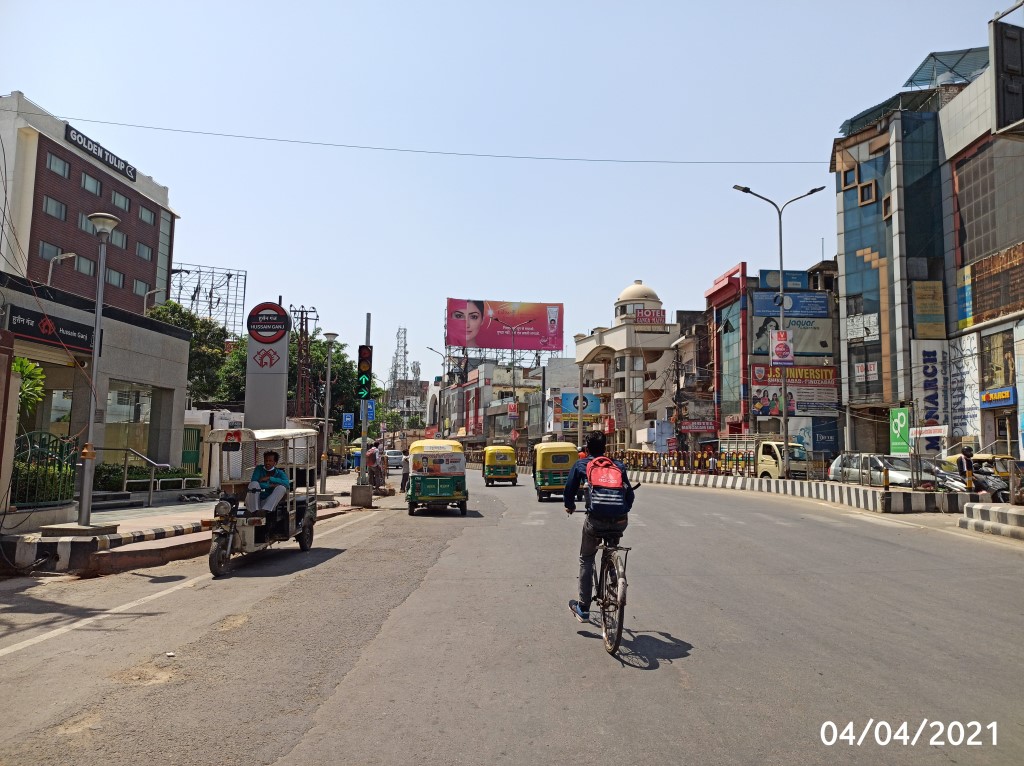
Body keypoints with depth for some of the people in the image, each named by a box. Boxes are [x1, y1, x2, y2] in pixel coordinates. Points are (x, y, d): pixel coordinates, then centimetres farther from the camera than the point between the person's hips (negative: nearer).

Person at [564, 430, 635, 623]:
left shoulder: (580, 465, 13)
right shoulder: (618, 466, 19)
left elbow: (569, 491, 17)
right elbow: (630, 493, 21)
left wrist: (570, 506, 38)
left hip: (596, 520, -3)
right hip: (620, 521, 3)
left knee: (586, 560, 17)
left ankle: (583, 608, 16)